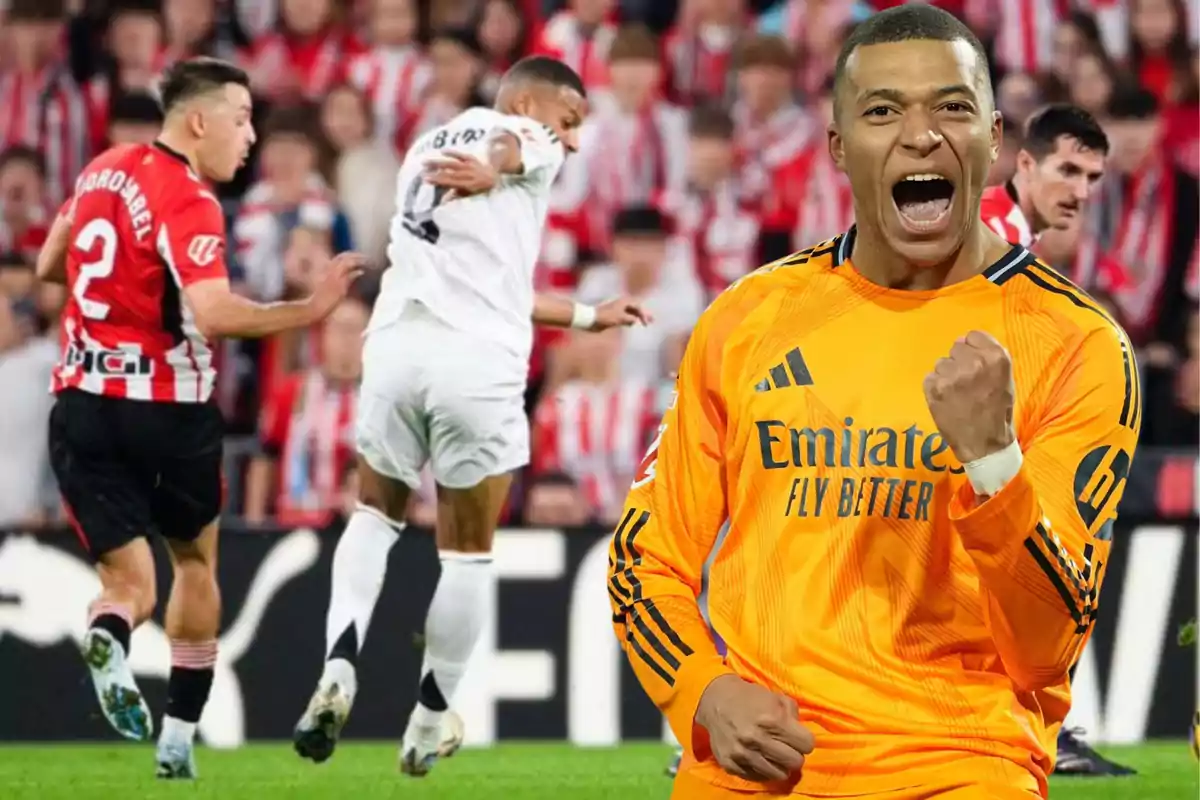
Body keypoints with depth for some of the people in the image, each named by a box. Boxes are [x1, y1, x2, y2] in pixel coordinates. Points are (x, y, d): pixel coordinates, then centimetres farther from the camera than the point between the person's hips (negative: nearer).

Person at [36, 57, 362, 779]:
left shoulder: (103, 171, 9)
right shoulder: (187, 202, -15)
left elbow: (49, 266, 22)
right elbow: (212, 313, -29)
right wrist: (308, 311, -24)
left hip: (83, 407, 5)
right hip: (168, 411, -5)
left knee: (130, 584, 7)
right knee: (196, 561, 20)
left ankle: (111, 636, -29)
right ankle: (180, 736, 19)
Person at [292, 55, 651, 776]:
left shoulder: (429, 147, 28)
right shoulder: (532, 146, 10)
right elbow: (507, 147, -14)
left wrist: (590, 316, 39)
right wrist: (491, 170, -35)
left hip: (398, 345, 5)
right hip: (478, 365, -5)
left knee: (377, 513, 25)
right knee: (468, 551, 12)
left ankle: (338, 671, 4)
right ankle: (431, 722, 19)